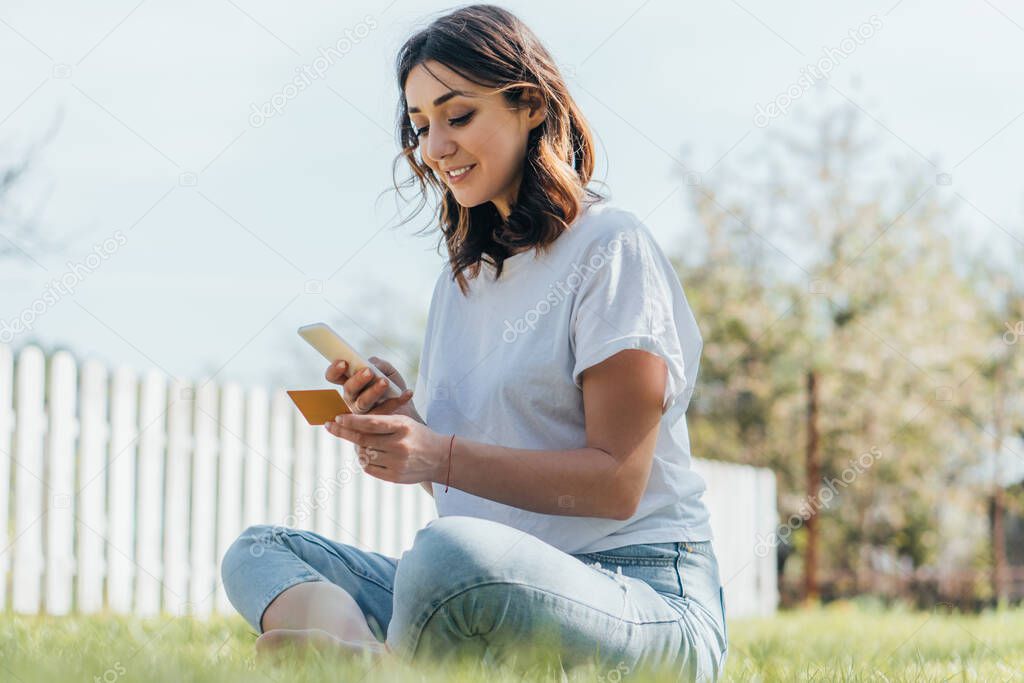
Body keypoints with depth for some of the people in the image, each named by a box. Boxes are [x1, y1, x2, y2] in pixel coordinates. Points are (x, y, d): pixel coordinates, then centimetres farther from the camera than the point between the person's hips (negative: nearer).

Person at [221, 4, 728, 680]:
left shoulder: (611, 246, -4)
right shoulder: (460, 281, 20)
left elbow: (616, 482, -11)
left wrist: (441, 455, -19)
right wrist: (400, 419, -2)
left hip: (644, 598, -8)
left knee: (453, 549, -38)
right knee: (259, 550, -2)